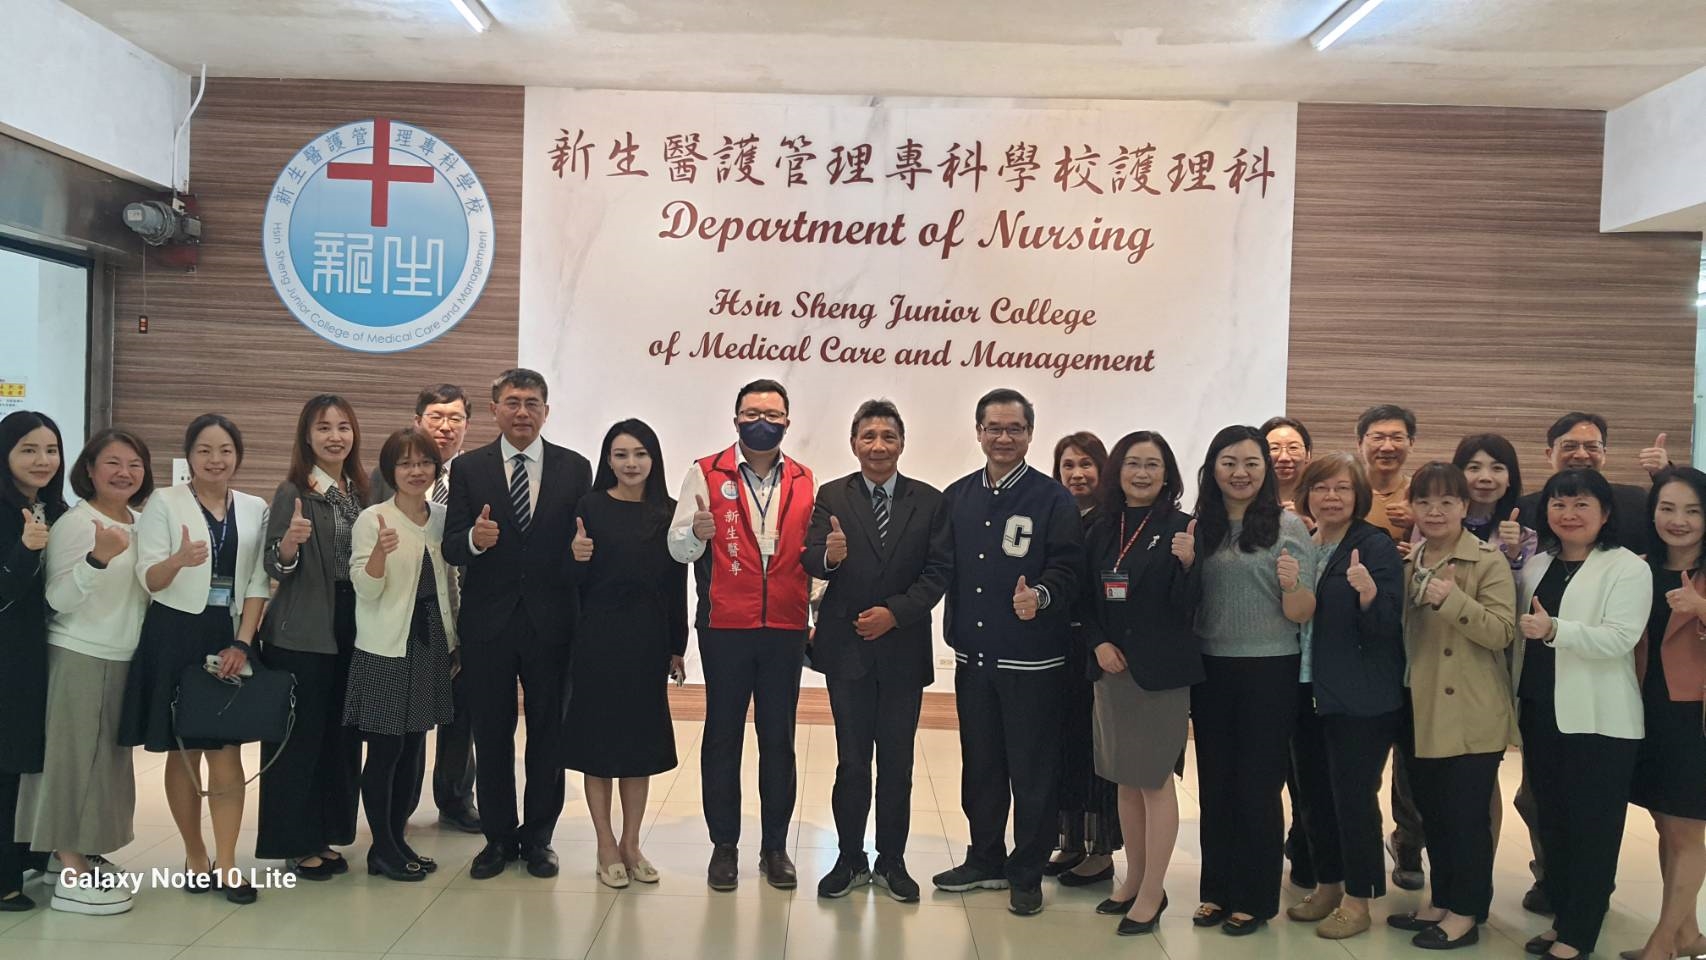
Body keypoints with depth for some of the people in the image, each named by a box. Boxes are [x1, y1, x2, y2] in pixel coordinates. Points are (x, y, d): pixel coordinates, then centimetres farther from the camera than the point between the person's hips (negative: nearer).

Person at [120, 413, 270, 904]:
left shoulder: (255, 509, 5)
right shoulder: (164, 502, -2)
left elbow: (258, 580, 4)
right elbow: (149, 579, -9)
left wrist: (242, 642, -7)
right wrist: (179, 559, -31)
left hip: (231, 638, 2)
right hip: (175, 636, -2)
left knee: (226, 751, 0)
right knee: (183, 750, 7)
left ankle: (225, 863, 3)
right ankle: (195, 857, 18)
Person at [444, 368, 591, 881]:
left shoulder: (575, 468, 2)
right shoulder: (468, 468, 2)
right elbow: (451, 548, -3)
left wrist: (586, 618, -12)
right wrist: (474, 539, -25)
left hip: (551, 621, 0)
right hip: (487, 622, 0)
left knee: (548, 732, 9)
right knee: (491, 734, 10)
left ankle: (538, 836, 24)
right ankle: (498, 836, 25)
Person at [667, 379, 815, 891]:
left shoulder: (805, 482, 7)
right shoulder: (706, 474, -1)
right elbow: (677, 547, -7)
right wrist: (696, 532, -28)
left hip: (786, 628, 2)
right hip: (725, 628, -2)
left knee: (779, 738, 9)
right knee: (723, 735, 7)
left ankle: (775, 846, 19)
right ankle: (724, 845, 18)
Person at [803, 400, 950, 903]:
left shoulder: (930, 501, 2)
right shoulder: (831, 497, 0)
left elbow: (938, 572, -3)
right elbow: (810, 561, -11)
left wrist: (896, 612, -16)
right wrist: (828, 555, -34)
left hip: (903, 648, 1)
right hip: (847, 648, -1)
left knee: (897, 761, 9)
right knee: (851, 760, 7)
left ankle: (892, 861, 21)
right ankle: (850, 859, 20)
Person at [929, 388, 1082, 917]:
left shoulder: (1053, 499, -5)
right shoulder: (957, 497, 9)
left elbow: (1067, 569, -12)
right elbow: (945, 569, 10)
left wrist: (1041, 595, -30)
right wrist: (953, 629, 1)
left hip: (1031, 659, -4)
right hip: (972, 655, 5)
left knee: (1032, 770, 4)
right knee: (979, 766, 15)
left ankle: (1027, 874, 19)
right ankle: (985, 861, 30)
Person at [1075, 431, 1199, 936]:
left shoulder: (1179, 528, -8)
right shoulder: (1101, 530, 5)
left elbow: (1186, 608, -11)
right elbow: (1085, 599, 10)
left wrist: (1187, 563, -28)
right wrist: (1099, 644, -5)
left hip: (1160, 670, -5)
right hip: (1111, 667, 5)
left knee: (1155, 780, 3)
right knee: (1126, 780, 15)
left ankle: (1152, 893, 14)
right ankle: (1134, 878, 29)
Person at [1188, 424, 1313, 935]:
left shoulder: (1288, 526, -7)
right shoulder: (1199, 526, 4)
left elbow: (1302, 614, -7)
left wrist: (1292, 584, -28)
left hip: (1269, 673, -4)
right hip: (1210, 671, 4)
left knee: (1257, 786, 6)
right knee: (1214, 783, 12)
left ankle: (1255, 899, 20)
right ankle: (1218, 889, 27)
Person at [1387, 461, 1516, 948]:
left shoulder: (1489, 560, -9)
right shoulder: (1408, 562, 10)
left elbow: (1503, 632, -17)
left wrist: (1453, 599, -29)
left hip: (1471, 713, -6)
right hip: (1421, 709, 7)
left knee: (1467, 813, 0)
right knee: (1432, 810, 14)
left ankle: (1466, 912, 12)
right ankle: (1442, 900, 26)